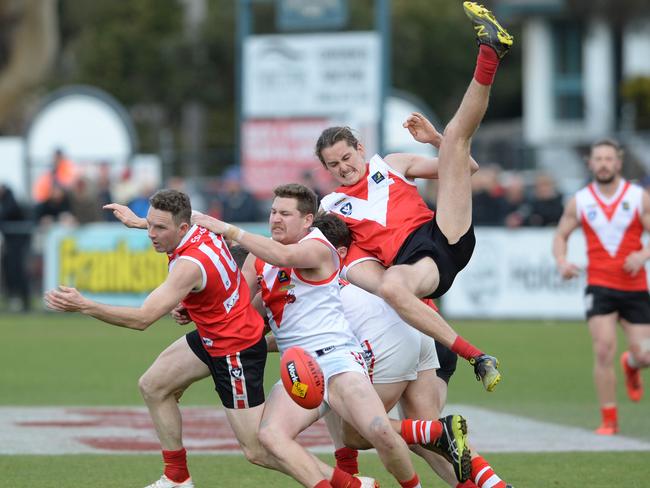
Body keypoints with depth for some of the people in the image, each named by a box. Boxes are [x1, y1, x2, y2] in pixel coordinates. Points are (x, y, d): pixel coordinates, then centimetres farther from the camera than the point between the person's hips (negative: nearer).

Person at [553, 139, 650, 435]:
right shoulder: (580, 201, 3)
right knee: (604, 350, -16)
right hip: (599, 286, -1)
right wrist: (561, 261, -6)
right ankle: (609, 420, -5)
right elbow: (561, 234, 14)